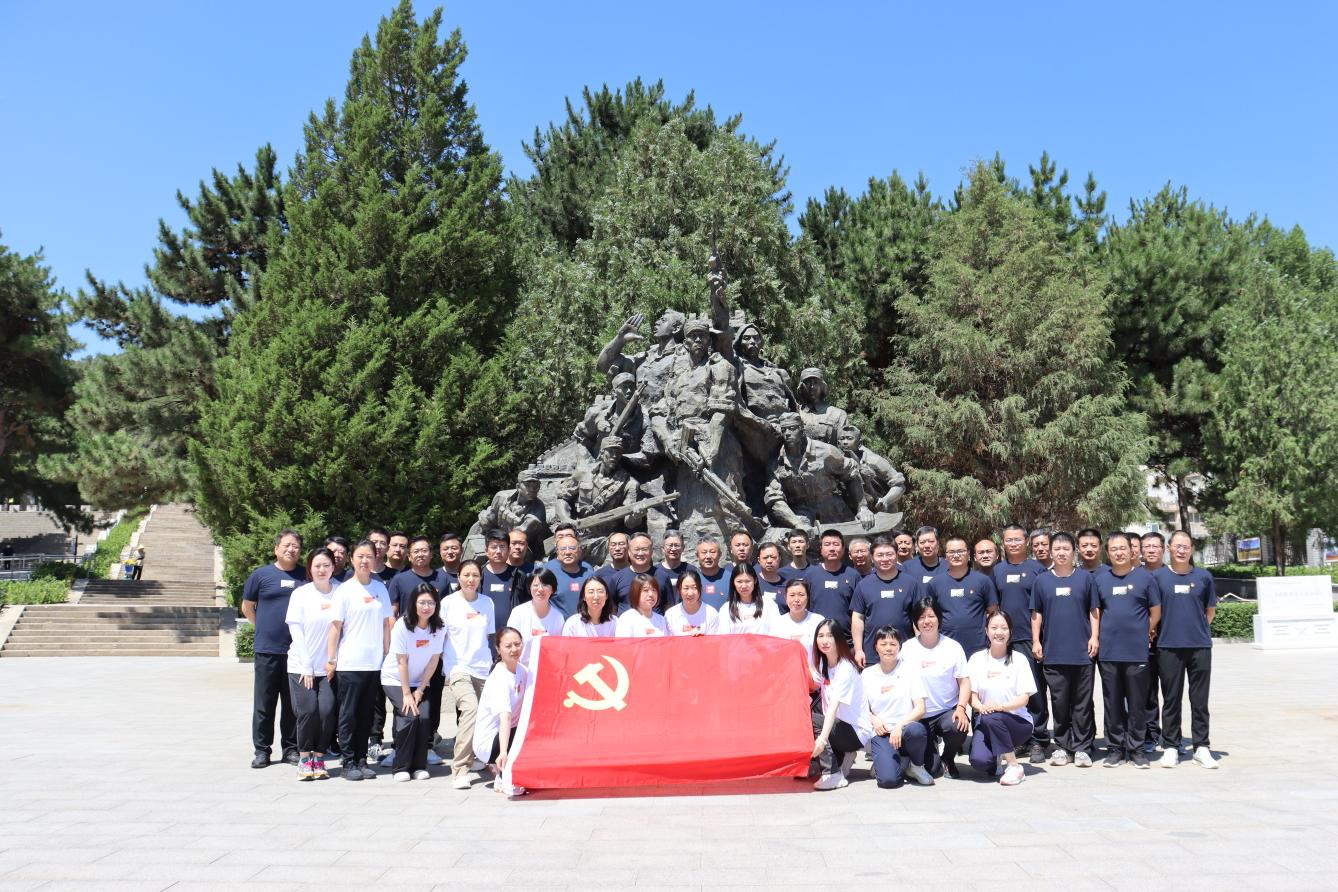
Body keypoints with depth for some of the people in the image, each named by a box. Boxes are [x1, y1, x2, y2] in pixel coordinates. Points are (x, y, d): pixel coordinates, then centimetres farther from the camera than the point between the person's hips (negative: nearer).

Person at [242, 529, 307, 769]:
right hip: (267, 650, -1)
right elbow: (247, 607, 13)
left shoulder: (306, 576, 7)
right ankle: (262, 750, 13)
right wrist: (264, 629, 10)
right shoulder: (261, 574, 3)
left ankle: (291, 748, 16)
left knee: (293, 704, 7)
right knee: (264, 703, 3)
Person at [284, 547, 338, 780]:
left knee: (327, 710, -8)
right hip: (302, 665, -1)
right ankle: (304, 758, 11)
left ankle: (319, 757, 9)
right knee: (308, 711, -7)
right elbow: (296, 632, -3)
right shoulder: (300, 594, -1)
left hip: (329, 667, 1)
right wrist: (306, 667, -7)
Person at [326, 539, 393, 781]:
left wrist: (387, 656, 9)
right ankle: (348, 763, 9)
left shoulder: (380, 588, 9)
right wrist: (330, 659, -6)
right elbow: (336, 626, -3)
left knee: (366, 715, 10)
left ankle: (361, 760, 17)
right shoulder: (344, 590, -2)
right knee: (349, 715, 2)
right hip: (349, 664, -4)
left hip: (375, 664, 4)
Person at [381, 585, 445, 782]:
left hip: (420, 681, 3)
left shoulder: (439, 627, -11)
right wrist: (406, 694, -16)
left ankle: (419, 766, -1)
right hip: (395, 679, -3)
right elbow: (402, 662, -17)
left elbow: (434, 660, -6)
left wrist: (420, 690, -7)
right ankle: (402, 768, -7)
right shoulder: (403, 625, -20)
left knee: (425, 718, -15)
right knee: (409, 716, -20)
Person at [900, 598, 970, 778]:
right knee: (932, 770, -14)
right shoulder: (907, 649, 0)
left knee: (957, 727, -35)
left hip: (948, 711, 0)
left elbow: (964, 682, 0)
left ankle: (948, 758, 1)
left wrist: (961, 708, -17)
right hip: (919, 716, 0)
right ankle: (931, 742, 24)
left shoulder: (953, 647, 0)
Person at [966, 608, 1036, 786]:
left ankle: (1014, 766, -15)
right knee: (979, 760, -27)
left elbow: (1024, 698, -7)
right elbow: (972, 695, 2)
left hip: (1017, 721, -1)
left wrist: (1000, 706, -25)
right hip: (986, 722, 1)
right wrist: (981, 707, -22)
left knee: (992, 718, -36)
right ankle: (996, 760, 12)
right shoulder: (977, 659, 3)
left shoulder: (1018, 660, -1)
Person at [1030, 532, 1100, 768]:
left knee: (1082, 703, 4)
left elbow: (1094, 611, 7)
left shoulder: (1085, 577, 5)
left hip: (1083, 651, -1)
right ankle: (1062, 746, 15)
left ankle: (1082, 748, 12)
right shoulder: (1042, 580, 7)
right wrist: (1036, 641, 4)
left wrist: (1095, 637, -2)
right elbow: (1036, 614, 10)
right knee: (1059, 702, 5)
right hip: (1053, 652, 1)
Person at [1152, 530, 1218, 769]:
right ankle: (1170, 747, 12)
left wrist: (1198, 629, 6)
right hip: (1169, 647, -1)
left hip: (1200, 646, 1)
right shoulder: (1158, 576, 2)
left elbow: (1210, 610, 14)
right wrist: (1158, 632, 1)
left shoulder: (1203, 576, 5)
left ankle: (1201, 747, 13)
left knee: (1200, 699, 5)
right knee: (1171, 699, 5)